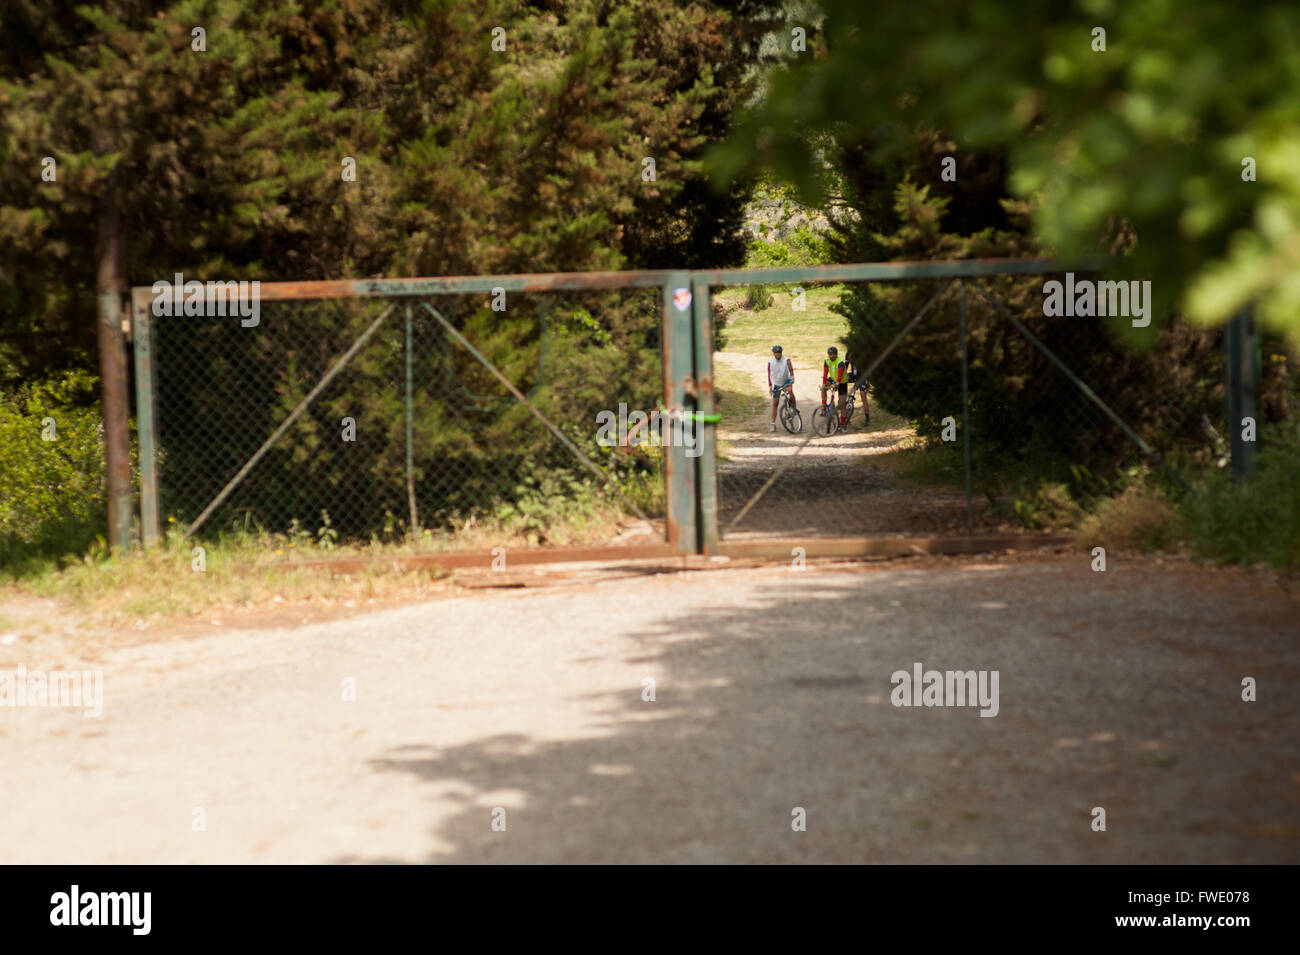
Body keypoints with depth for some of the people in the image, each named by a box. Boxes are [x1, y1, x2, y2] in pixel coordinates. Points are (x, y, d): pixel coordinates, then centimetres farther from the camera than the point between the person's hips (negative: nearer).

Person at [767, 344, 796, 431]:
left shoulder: (786, 360, -18)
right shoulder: (770, 362, -12)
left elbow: (790, 368, -34)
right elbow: (769, 374, -12)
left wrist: (792, 377, -53)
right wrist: (770, 386, -19)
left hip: (786, 381, -2)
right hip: (776, 384, 2)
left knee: (790, 390, -36)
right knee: (775, 403, 0)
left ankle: (794, 407, -16)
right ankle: (773, 423, 6)